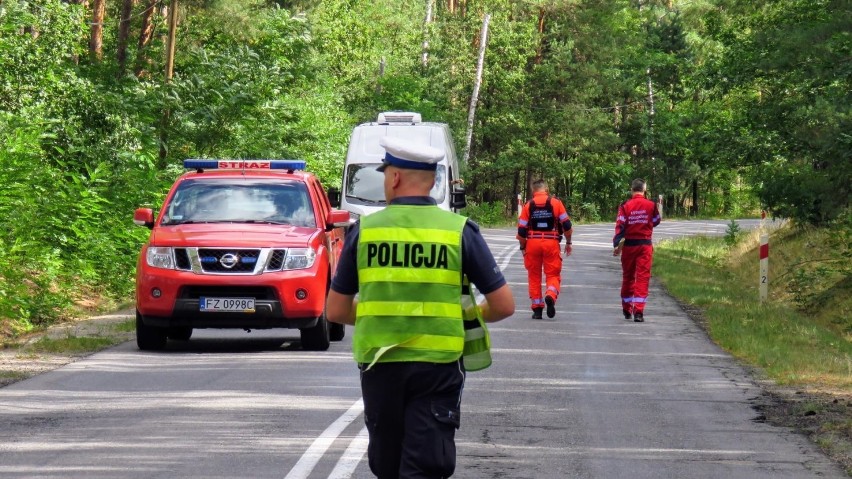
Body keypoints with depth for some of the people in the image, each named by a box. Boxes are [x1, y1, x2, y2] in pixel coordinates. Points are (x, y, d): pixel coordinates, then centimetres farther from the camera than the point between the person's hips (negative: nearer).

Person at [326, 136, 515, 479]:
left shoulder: (364, 230, 1)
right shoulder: (459, 231, -1)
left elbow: (336, 311, 6)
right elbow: (504, 306, -1)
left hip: (378, 364, 2)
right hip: (438, 365, -2)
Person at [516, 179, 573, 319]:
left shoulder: (528, 205, 4)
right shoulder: (556, 203, 1)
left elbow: (522, 230, 2)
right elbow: (566, 225, 0)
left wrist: (523, 247, 14)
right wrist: (568, 242, 12)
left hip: (532, 243, 1)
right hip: (551, 243, -1)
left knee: (534, 276, 11)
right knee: (553, 274, 6)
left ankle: (537, 309, 9)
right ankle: (551, 295, -24)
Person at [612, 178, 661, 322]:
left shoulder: (625, 206, -5)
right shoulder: (651, 205, -4)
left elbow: (620, 226, -9)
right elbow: (656, 221, 12)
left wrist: (616, 245, -7)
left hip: (629, 245, 1)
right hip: (645, 245, -1)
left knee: (627, 276, 14)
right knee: (643, 277, -2)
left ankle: (627, 310, 25)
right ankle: (638, 310, -13)